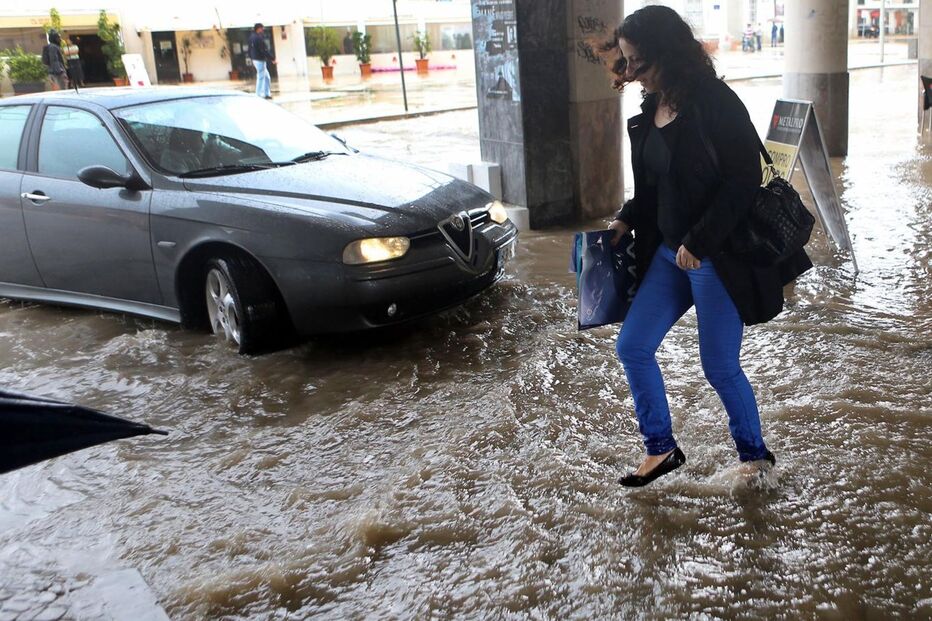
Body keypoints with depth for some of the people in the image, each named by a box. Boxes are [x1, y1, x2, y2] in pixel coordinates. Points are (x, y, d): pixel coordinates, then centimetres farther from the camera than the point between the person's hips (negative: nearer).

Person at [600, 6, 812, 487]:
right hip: (668, 253, 8)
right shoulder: (650, 110, 7)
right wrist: (627, 221, 3)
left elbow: (744, 180, -19)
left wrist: (698, 242, -22)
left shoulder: (715, 103, -16)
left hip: (719, 257, -8)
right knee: (631, 346, 6)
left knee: (719, 367, 3)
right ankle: (660, 449, 24)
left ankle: (754, 455, 29)